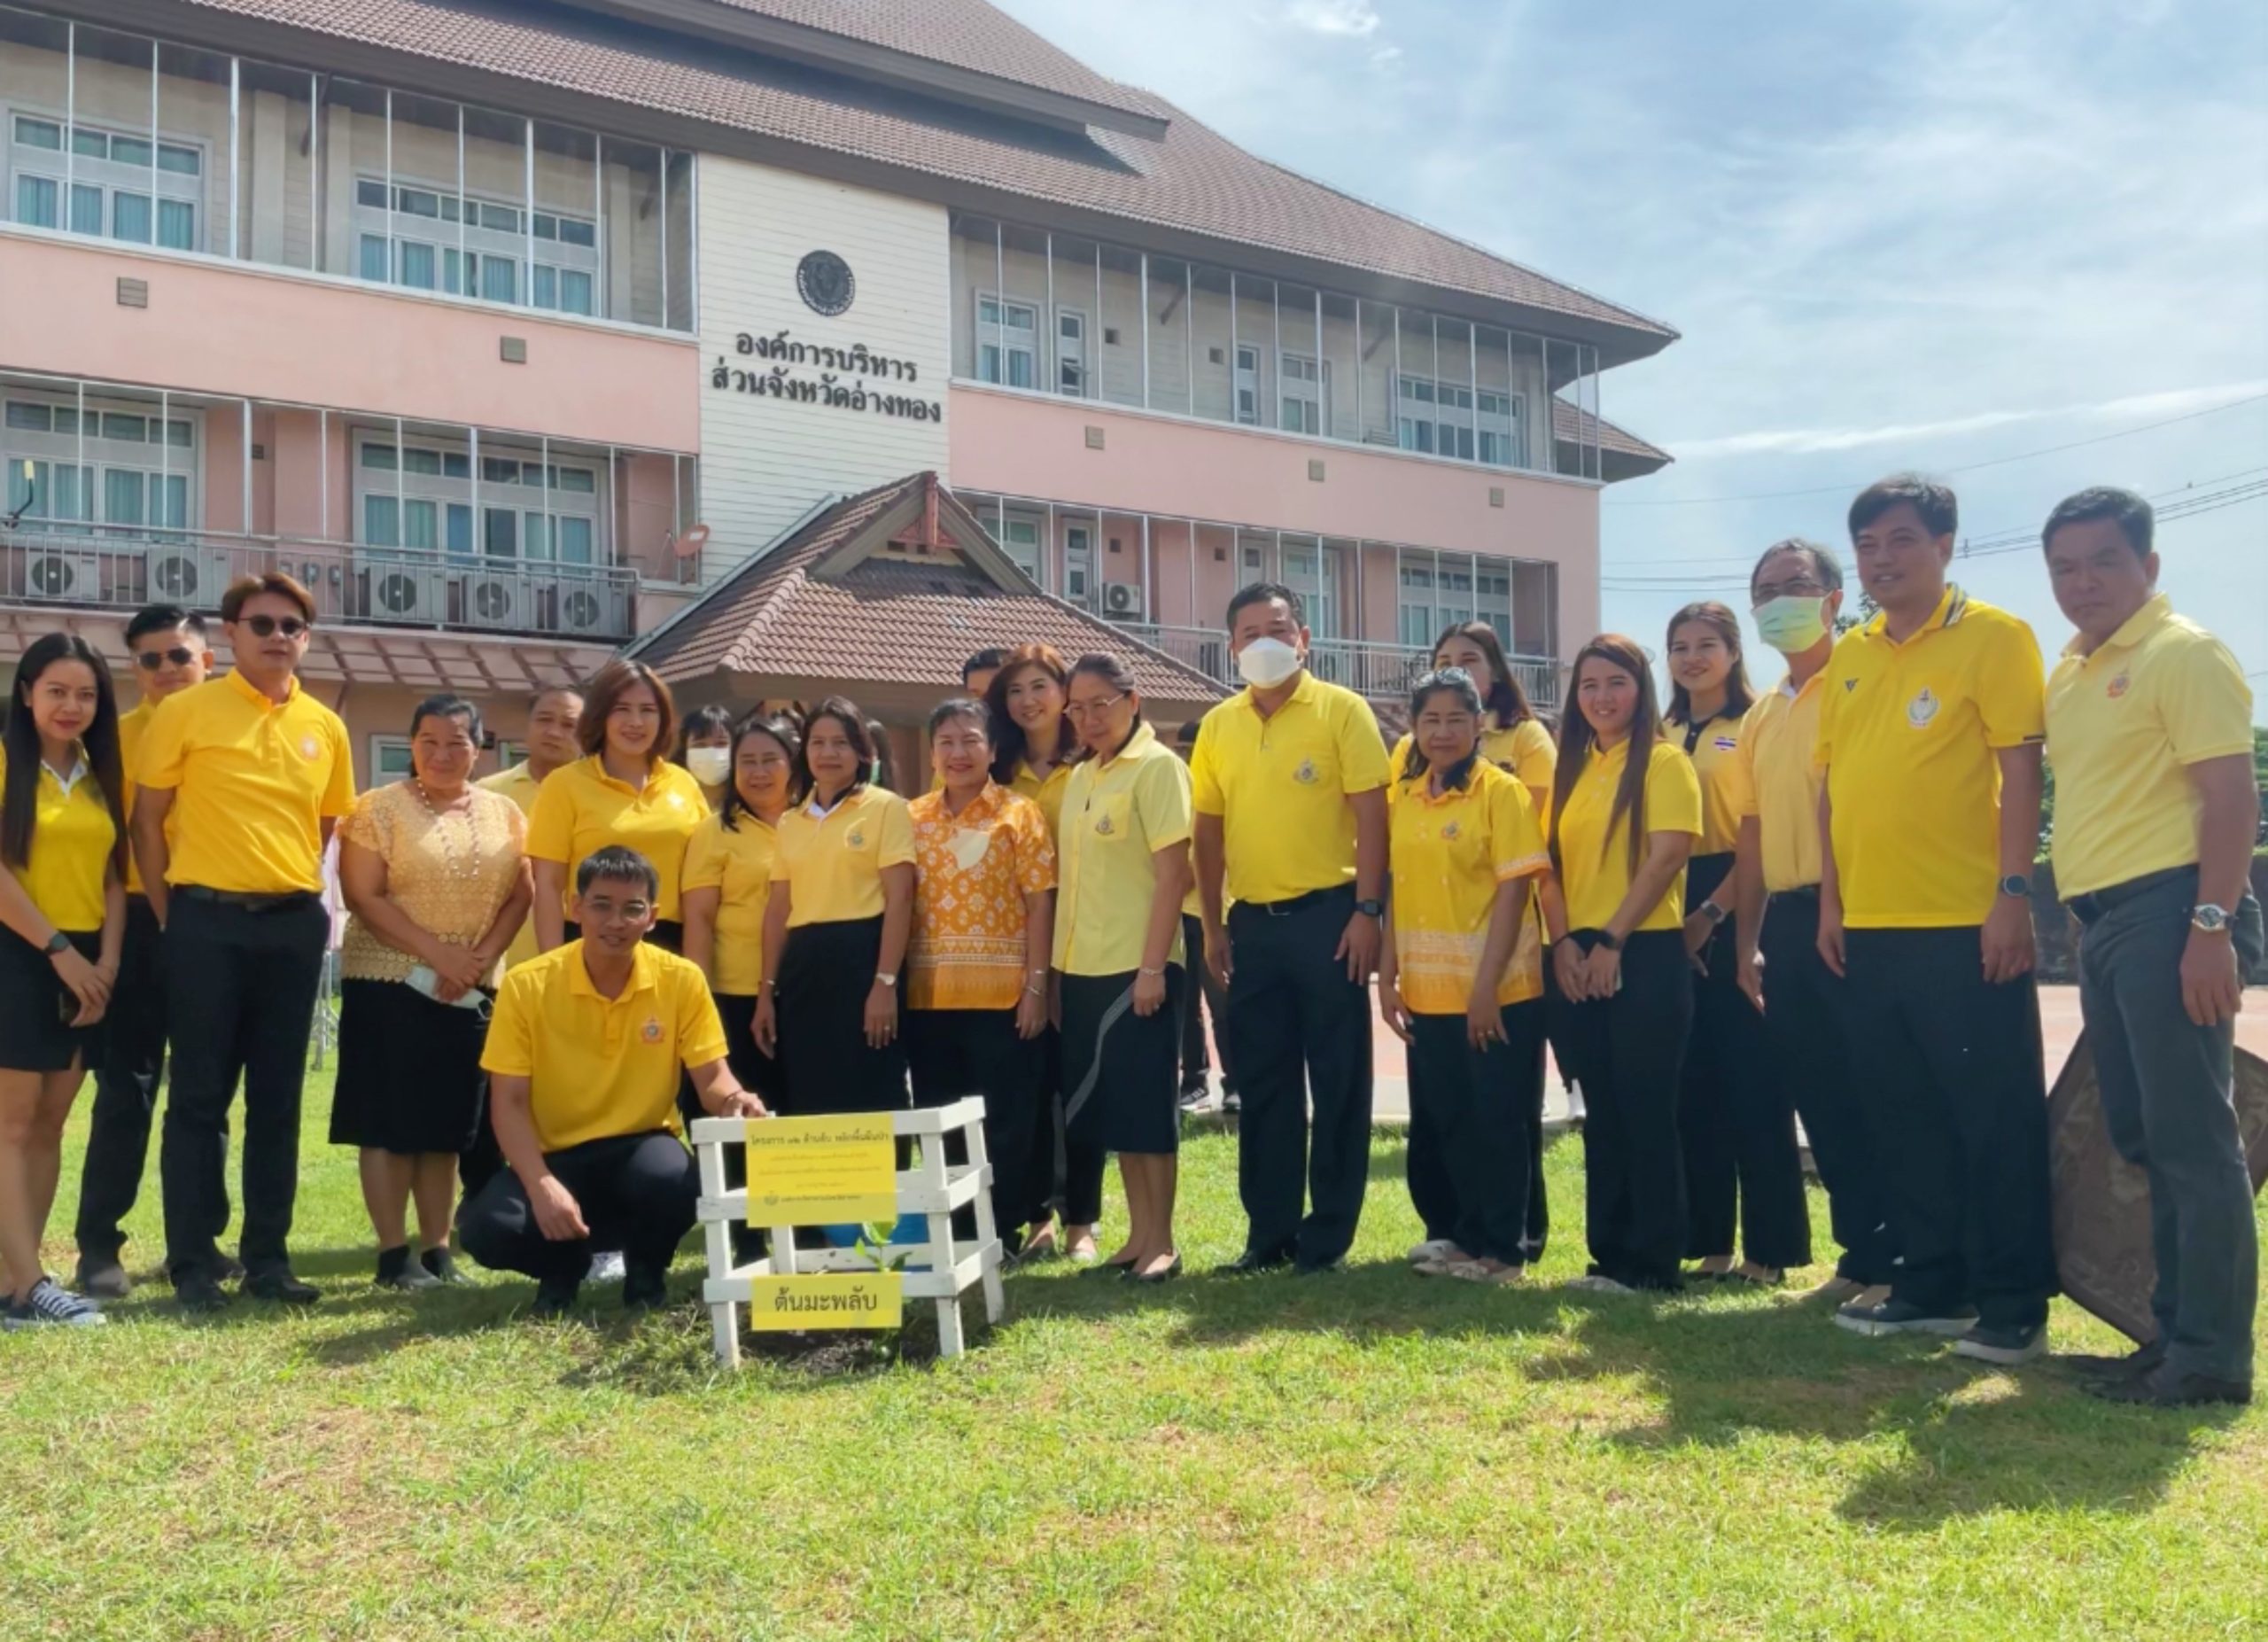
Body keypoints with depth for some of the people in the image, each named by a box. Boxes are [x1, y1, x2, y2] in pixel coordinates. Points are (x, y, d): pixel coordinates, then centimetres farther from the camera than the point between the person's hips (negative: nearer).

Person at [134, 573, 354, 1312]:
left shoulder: (325, 727, 9)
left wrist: (296, 892, 10)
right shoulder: (185, 711, -2)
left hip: (295, 924, 4)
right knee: (200, 1095, 2)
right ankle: (193, 1262, 10)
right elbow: (148, 818, 0)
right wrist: (172, 916, -2)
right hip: (208, 921, -3)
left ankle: (268, 1257, 17)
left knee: (277, 1096, 8)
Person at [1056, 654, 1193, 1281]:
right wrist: (1057, 962, 11)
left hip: (1137, 966, -7)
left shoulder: (1156, 766, -8)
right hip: (1083, 967, 7)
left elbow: (1173, 872, -13)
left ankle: (1161, 1242, 9)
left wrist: (1153, 967, -18)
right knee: (1108, 1104, 11)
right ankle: (1137, 1235, 21)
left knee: (1145, 1102, -1)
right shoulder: (1080, 777, 13)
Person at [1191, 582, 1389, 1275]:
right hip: (1254, 922, 4)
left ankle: (1329, 1232, 13)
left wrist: (1367, 910, -14)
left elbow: (1371, 814, -7)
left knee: (1336, 1080, 2)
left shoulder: (1341, 710, -3)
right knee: (1262, 1082, 10)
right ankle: (1269, 1229, 21)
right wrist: (1213, 924, 8)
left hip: (1327, 914, -4)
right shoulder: (1217, 726, 9)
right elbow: (1209, 829, 12)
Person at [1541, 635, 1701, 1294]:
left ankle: (1655, 1261, 7)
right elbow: (1553, 862, 11)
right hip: (1579, 960, 6)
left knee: (1646, 1111, -2)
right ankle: (1610, 1254, 18)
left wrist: (1611, 940, -16)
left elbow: (1668, 855, -13)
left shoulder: (1664, 760, -4)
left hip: (1645, 955, -6)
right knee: (1602, 1112, 11)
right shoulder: (1571, 768, 14)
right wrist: (1562, 942, -3)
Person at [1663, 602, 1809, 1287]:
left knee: (1750, 1078, -4)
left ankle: (1769, 1247, 4)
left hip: (1736, 912, -6)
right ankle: (1707, 1240, 15)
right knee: (1693, 1080, 8)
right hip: (1673, 915, 6)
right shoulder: (1662, 737, 16)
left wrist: (1714, 912, -15)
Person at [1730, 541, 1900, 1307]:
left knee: (1874, 1096, -2)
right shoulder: (1760, 716, 18)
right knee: (1819, 1099, 11)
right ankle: (1860, 1254, 21)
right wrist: (1746, 941, 15)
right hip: (1786, 921, 7)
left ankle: (1898, 1261, 8)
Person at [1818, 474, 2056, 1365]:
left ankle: (2014, 1304, 10)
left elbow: (2019, 767, -9)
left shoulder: (1992, 637, -4)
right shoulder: (1848, 656, 13)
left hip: (1965, 923, -6)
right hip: (1872, 926, 6)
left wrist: (2013, 893, -15)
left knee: (1994, 1116, 0)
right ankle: (1932, 1285, 23)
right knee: (1905, 1115, 12)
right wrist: (1832, 899, 10)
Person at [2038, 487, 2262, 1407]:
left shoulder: (2182, 654, -6)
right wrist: (2084, 918, 17)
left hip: (2166, 910, -9)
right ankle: (2176, 1333, 21)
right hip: (2101, 919, 9)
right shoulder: (2068, 675, 19)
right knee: (2143, 1139, 12)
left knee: (2192, 1138, -6)